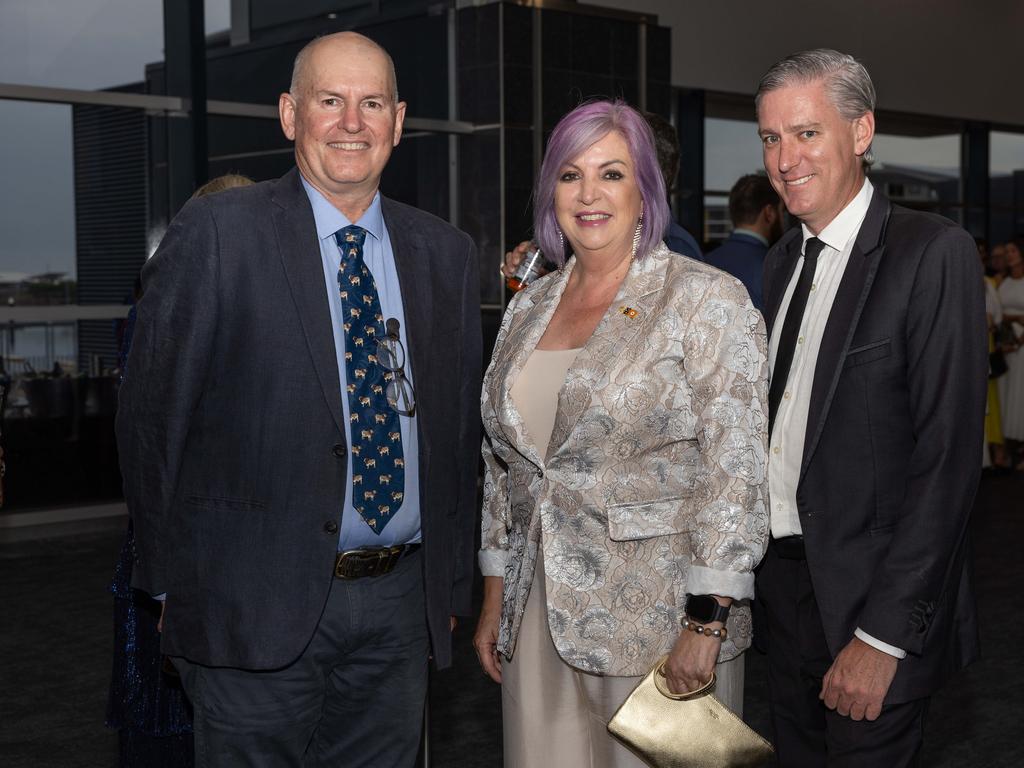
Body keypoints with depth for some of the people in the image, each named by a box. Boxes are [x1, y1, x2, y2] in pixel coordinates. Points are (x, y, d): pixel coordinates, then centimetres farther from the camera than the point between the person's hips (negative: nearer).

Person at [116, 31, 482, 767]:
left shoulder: (446, 252, 8)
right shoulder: (216, 233, -6)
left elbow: (460, 427, 12)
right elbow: (151, 415, -5)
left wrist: (454, 585, 12)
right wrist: (172, 584, -4)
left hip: (401, 604, 4)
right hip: (258, 606, -4)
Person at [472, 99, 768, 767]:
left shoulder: (708, 299, -7)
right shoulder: (528, 308, 11)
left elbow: (736, 466, -13)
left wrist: (708, 618, -17)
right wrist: (495, 599, 14)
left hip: (660, 616, -5)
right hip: (537, 616, 5)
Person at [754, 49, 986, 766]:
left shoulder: (934, 252, -14)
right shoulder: (783, 260, 11)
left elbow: (947, 457, -19)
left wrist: (885, 633, -20)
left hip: (870, 595, -7)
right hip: (782, 577, 7)